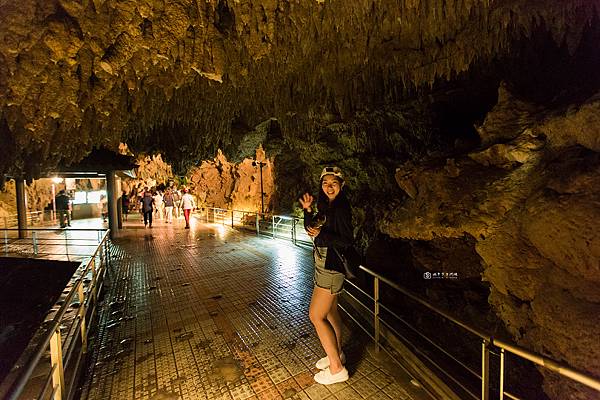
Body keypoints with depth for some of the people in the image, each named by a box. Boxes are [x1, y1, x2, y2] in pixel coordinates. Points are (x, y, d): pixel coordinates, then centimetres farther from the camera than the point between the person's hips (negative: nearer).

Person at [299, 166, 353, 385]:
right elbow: (310, 228, 11)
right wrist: (308, 210, -3)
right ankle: (337, 354, 40)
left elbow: (347, 241, -21)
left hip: (331, 267, -9)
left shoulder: (341, 208, -19)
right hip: (324, 265, 9)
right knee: (330, 311, 21)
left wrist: (322, 234, -29)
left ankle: (337, 368, 14)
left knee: (316, 315, -1)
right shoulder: (326, 206, 8)